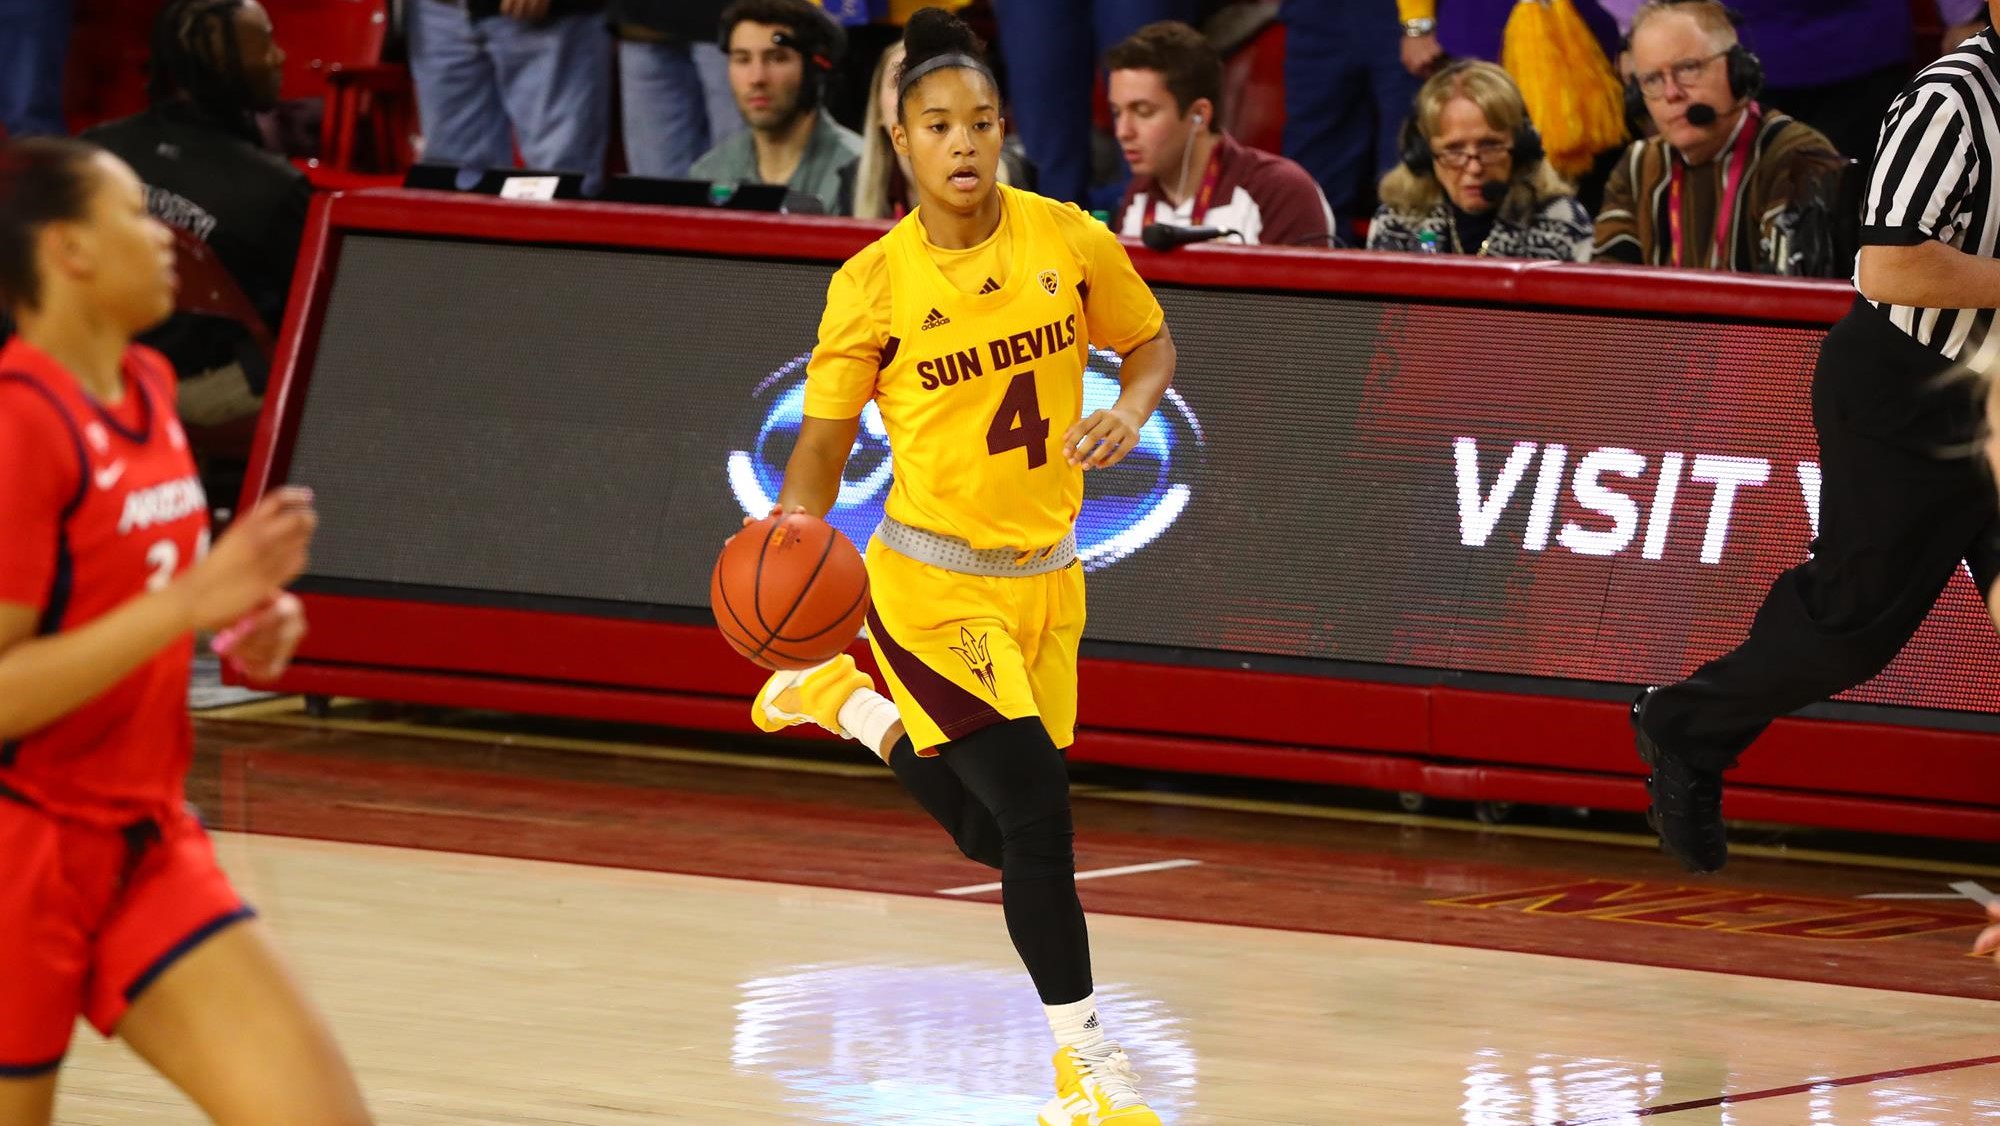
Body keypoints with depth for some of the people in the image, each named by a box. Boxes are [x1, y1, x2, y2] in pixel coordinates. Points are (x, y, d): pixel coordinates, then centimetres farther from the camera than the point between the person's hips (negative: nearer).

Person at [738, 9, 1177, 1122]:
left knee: (990, 836, 15)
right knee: (1035, 801, -17)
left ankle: (848, 703, 41)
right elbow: (824, 441, -2)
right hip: (931, 583, -4)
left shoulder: (1069, 239, -5)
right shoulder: (874, 285, -11)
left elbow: (1151, 344, 10)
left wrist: (1129, 413, -11)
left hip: (1044, 573, 4)